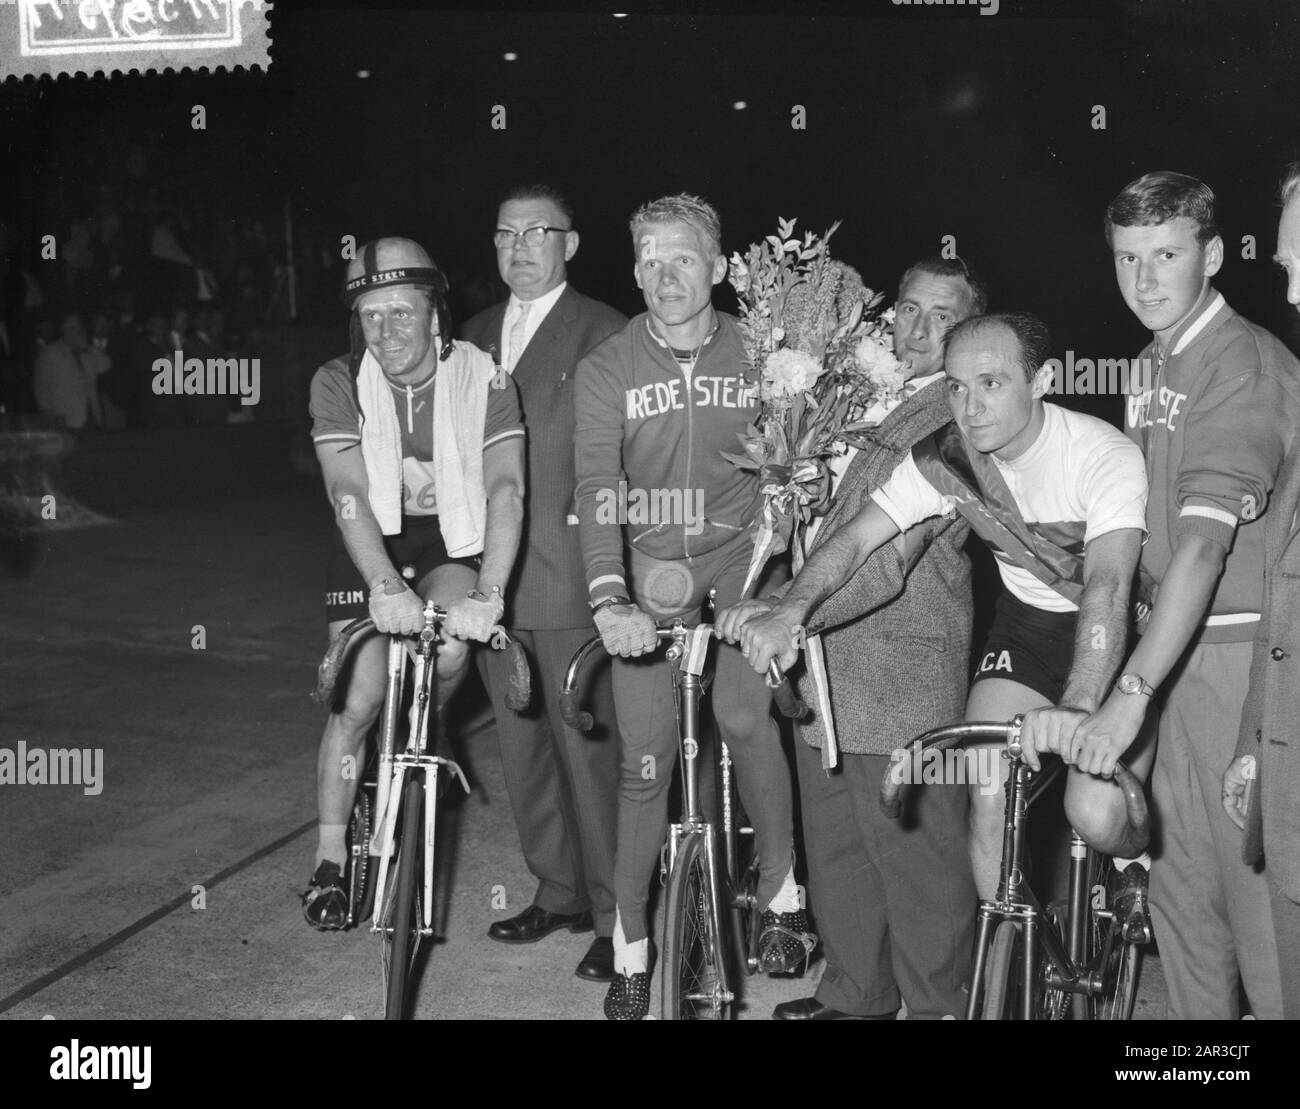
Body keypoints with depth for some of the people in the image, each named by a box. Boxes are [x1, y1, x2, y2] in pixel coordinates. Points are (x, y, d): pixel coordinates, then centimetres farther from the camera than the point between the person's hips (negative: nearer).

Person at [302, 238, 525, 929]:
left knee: (453, 644, -28)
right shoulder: (338, 384, -16)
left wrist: (488, 594, -42)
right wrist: (384, 585, -43)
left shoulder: (484, 381, -17)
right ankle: (330, 861, 11)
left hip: (452, 543, 0)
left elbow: (505, 489, -27)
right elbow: (348, 494, -27)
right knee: (359, 698, -7)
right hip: (371, 547, 0)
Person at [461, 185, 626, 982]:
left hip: (566, 572, -6)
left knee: (587, 747, -3)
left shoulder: (602, 333, -3)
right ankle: (558, 891, 28)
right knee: (522, 745, 13)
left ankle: (615, 914, 9)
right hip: (494, 573, 7)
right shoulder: (479, 334, 18)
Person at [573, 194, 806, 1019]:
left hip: (740, 555, 0)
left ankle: (782, 890, 6)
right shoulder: (607, 369, -7)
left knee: (744, 715, -18)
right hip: (648, 569, 0)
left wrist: (768, 574, -12)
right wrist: (609, 599, -30)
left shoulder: (757, 354, -5)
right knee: (647, 759, -2)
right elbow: (598, 488, -17)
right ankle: (631, 944, 14)